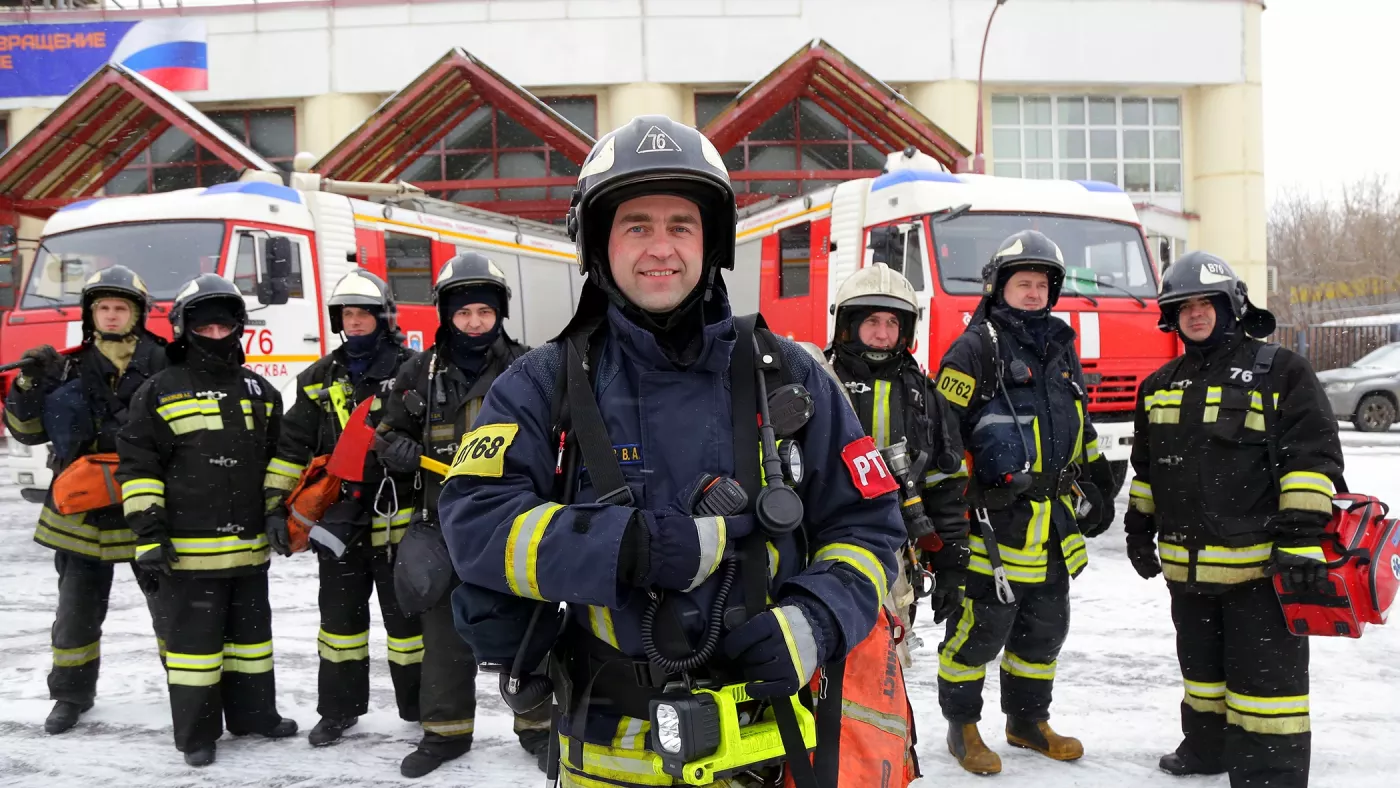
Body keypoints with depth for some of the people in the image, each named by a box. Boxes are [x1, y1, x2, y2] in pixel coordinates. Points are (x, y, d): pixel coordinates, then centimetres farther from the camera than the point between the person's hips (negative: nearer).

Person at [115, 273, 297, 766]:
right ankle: (196, 734, 13)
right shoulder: (160, 392, -4)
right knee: (194, 637, 2)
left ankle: (253, 713, 31)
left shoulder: (260, 392, 11)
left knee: (251, 630, 16)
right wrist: (148, 532, -12)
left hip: (249, 545, 5)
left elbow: (278, 458, 20)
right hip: (187, 549, -5)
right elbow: (136, 465, -6)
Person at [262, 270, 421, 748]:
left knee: (407, 615, 6)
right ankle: (339, 708, 26)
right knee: (340, 617, 12)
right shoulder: (318, 380, 9)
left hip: (400, 522, -3)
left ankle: (420, 706, 20)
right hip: (340, 523, 3)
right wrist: (275, 507, 3)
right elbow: (291, 449, 8)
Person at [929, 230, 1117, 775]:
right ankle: (962, 727, 14)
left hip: (1054, 520, 8)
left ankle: (1028, 721, 31)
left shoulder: (1060, 348, 17)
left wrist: (1096, 485, 23)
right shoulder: (976, 349, -8)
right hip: (995, 519, -8)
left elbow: (1078, 427, 26)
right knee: (979, 627, -1)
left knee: (1044, 626, 16)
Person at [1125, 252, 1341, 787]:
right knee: (1202, 666, 20)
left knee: (1265, 675, -2)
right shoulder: (1160, 387, 12)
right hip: (1188, 564, 6)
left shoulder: (1280, 372, -6)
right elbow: (1146, 467, 21)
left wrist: (1302, 537, -19)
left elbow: (1312, 457, -12)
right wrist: (1139, 530, 20)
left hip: (1260, 561, -6)